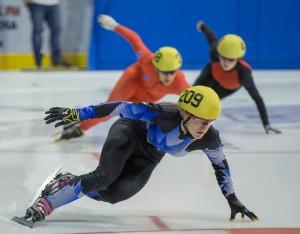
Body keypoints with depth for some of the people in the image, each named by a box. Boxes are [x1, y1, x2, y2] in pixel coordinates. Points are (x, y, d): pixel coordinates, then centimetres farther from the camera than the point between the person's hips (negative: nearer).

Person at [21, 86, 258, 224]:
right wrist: (76, 114, -34)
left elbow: (221, 165, -6)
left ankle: (69, 183, 7)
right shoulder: (162, 114, -39)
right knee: (104, 176, -30)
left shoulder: (209, 139, -26)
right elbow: (123, 107, -33)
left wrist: (233, 200, 0)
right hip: (130, 132, -4)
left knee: (113, 193, -18)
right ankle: (44, 203, -19)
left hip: (148, 156, 4)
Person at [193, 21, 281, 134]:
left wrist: (266, 124, -49)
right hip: (213, 75, 2)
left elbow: (257, 98, -45)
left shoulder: (243, 72, -50)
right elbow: (212, 37, -20)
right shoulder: (215, 53, -44)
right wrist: (202, 26, 3)